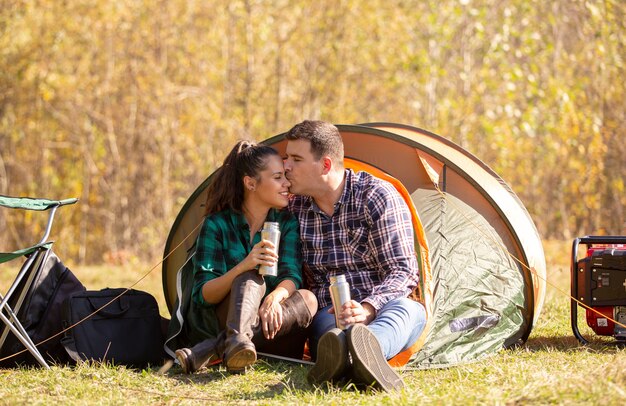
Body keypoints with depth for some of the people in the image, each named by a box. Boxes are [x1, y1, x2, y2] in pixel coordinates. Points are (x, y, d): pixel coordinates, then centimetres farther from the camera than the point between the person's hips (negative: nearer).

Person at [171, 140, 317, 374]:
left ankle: (212, 349, -40)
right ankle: (236, 341, -61)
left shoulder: (287, 223, 4)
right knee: (250, 279, -29)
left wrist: (275, 297, -36)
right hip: (215, 324, -3)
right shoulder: (217, 225, -7)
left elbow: (292, 276, -11)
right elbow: (202, 295, -13)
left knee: (307, 299, -26)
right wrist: (243, 266, -31)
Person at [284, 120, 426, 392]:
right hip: (328, 317, 2)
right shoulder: (295, 207, 9)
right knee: (326, 325, -36)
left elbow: (403, 272, -9)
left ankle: (366, 348, -75)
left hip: (378, 313, -2)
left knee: (405, 308, -38)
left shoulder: (378, 196, -5)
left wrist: (368, 308, -29)